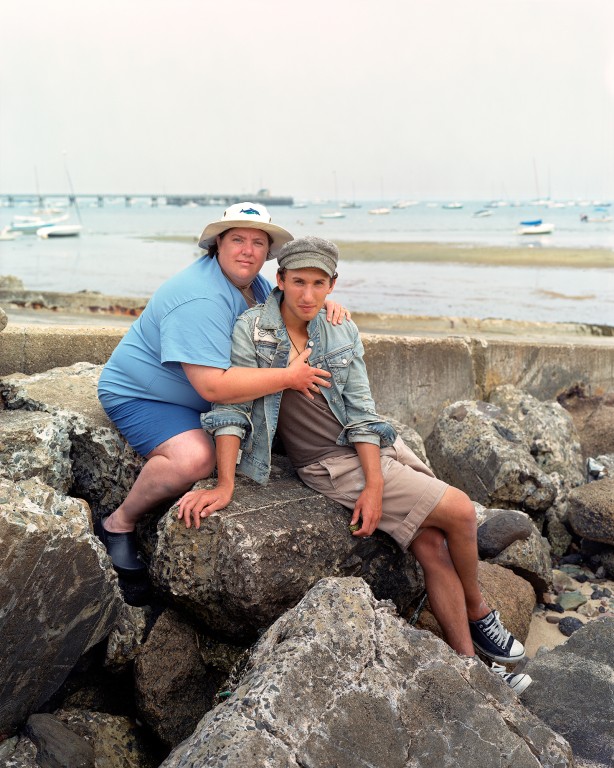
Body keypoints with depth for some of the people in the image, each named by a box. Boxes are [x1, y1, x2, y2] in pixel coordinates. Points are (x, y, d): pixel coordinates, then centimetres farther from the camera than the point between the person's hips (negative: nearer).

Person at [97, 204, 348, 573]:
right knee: (195, 458, -34)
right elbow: (213, 386, -37)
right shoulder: (200, 299, -31)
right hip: (139, 394, -10)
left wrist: (326, 305, -11)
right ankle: (119, 523, -8)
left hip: (199, 395, 10)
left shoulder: (252, 284, 0)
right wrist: (289, 377, -34)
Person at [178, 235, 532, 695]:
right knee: (460, 512, -9)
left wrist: (375, 485, -10)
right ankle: (479, 614, 18)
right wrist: (224, 486, -22)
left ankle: (469, 662, 18)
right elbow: (232, 408, -15)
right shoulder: (252, 330, -12)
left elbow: (361, 413, -3)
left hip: (377, 447, 5)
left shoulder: (343, 334, 0)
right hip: (332, 464, -5)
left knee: (431, 546, -2)